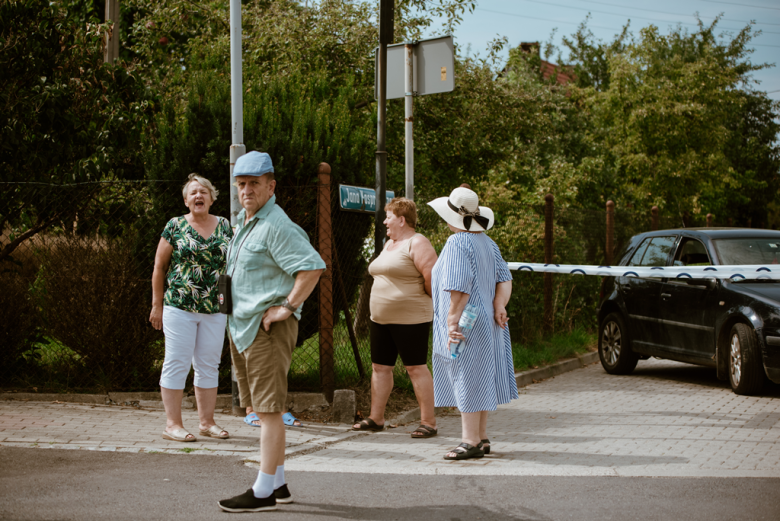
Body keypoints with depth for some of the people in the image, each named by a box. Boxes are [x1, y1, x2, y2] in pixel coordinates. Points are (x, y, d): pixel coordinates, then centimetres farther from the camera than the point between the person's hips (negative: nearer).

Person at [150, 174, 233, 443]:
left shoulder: (225, 226, 9)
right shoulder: (175, 226, 1)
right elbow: (159, 267, 3)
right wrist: (157, 304, 0)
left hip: (215, 309, 3)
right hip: (179, 307, -3)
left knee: (209, 365, 8)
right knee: (177, 363, -2)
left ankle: (207, 421, 17)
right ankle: (173, 424, 3)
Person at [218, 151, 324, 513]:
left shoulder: (276, 226, -16)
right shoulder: (243, 222, 16)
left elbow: (313, 266, -25)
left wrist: (287, 307, -22)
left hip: (268, 328, -10)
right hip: (242, 327, 10)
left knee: (269, 409, -8)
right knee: (262, 409, 13)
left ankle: (263, 492, -6)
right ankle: (278, 484, 21)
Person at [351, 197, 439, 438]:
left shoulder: (417, 243, -12)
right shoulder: (389, 244, 18)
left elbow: (432, 276, -21)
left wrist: (427, 300, -7)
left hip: (410, 318, -9)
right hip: (381, 318, 9)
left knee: (416, 368, -6)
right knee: (380, 367, 10)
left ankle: (428, 422, -2)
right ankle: (376, 418, 18)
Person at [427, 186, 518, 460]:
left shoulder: (457, 243, -15)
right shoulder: (487, 243, 14)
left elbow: (459, 289, -22)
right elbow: (504, 279, 10)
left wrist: (453, 321, -21)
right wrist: (499, 306, -2)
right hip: (486, 323, 10)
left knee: (467, 380, -6)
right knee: (479, 380, 14)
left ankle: (471, 441, -4)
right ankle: (482, 438, 20)